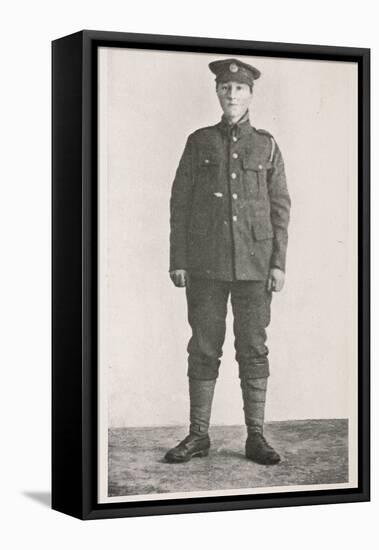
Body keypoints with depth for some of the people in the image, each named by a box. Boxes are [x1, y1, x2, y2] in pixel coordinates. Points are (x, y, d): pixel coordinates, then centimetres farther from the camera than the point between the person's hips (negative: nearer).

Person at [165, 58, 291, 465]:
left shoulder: (266, 146, 8)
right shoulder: (199, 142, 7)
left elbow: (280, 207, 6)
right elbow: (180, 202, 6)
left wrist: (278, 263, -2)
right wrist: (177, 260, -1)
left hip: (254, 264, 0)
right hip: (206, 264, 0)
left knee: (253, 349, 2)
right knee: (203, 349, 2)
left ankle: (256, 437, 8)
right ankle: (198, 435, 10)